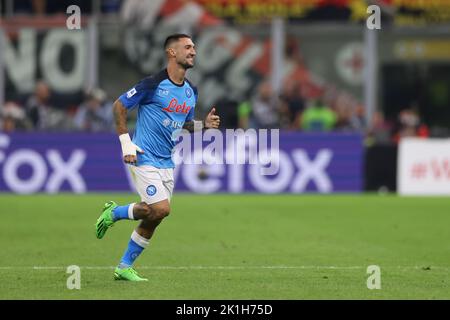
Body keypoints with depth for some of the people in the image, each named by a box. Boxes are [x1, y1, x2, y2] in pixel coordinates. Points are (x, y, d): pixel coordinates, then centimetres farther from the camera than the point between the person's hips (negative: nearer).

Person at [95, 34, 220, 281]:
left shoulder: (191, 91, 9)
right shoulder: (154, 84, -13)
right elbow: (119, 106, -7)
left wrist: (204, 124, 1)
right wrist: (126, 142, -12)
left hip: (166, 163, 7)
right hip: (144, 157, -7)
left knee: (153, 220, 5)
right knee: (160, 209, -18)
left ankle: (124, 267, 17)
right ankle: (114, 212, 7)